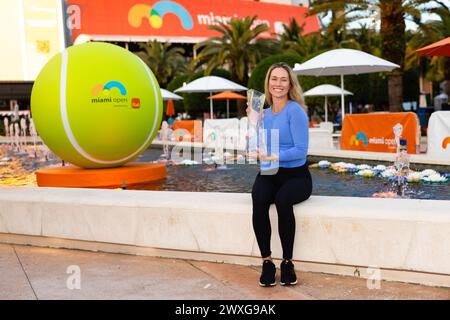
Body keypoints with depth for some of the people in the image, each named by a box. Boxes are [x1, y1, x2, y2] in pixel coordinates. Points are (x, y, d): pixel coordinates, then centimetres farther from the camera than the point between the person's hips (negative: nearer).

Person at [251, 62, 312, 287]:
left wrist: (275, 155, -25)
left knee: (282, 200, -36)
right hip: (268, 175, 4)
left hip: (296, 175, -4)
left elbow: (301, 150, -14)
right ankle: (267, 262, -20)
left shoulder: (295, 111, -8)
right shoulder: (266, 113, 12)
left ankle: (287, 262, -19)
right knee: (259, 201, -30)